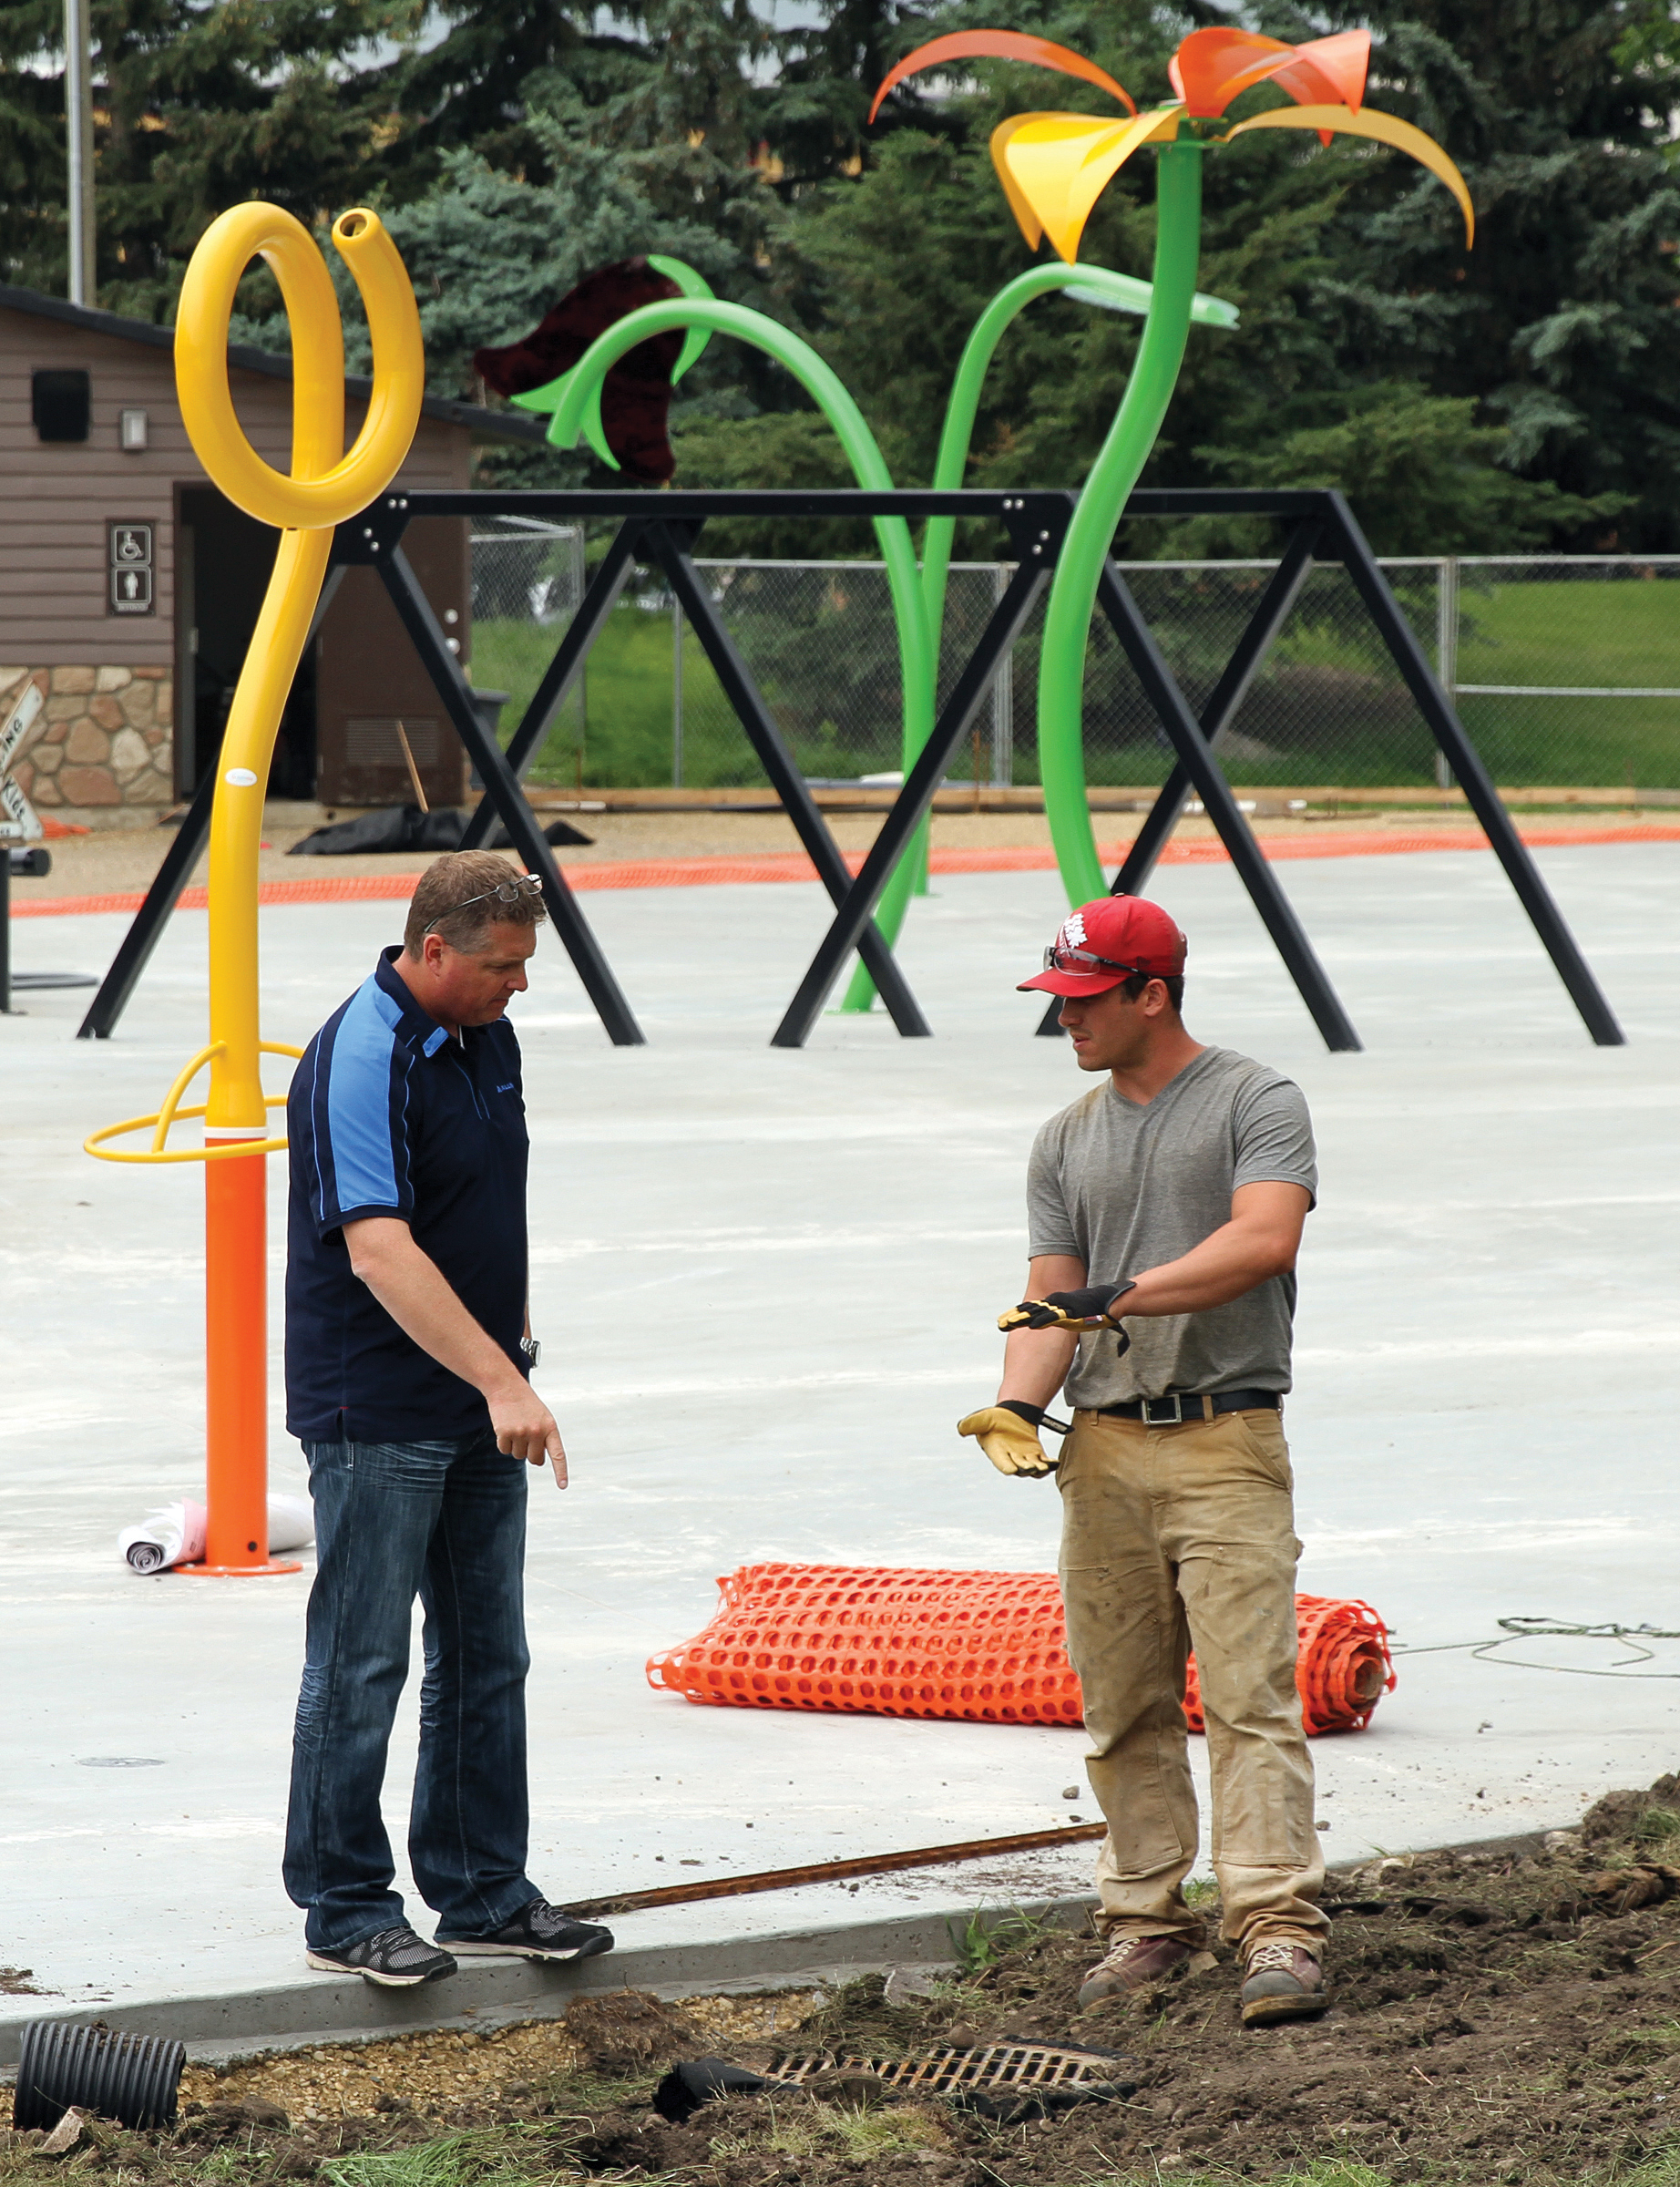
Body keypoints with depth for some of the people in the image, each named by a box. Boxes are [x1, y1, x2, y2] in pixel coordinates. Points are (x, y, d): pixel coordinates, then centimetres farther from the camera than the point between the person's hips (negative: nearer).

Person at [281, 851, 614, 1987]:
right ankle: (346, 1910, 6)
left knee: (487, 1659, 12)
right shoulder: (360, 1063, -20)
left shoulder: (490, 1039, 8)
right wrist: (500, 1380, -33)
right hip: (378, 1413, -9)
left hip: (481, 1412, 9)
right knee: (363, 1662, -1)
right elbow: (379, 1253, -28)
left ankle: (485, 1893, 20)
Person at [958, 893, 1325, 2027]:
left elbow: (1265, 1238, -18)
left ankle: (1280, 1930, -17)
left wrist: (1118, 1296, -24)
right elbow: (1053, 1300, 11)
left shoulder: (1255, 1102, -1)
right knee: (1124, 1708, 6)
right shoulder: (1068, 1141, 16)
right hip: (1105, 1452, 6)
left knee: (1250, 1693, -12)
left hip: (1228, 1442, -6)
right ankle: (1147, 1920, 14)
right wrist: (1018, 1403, -9)